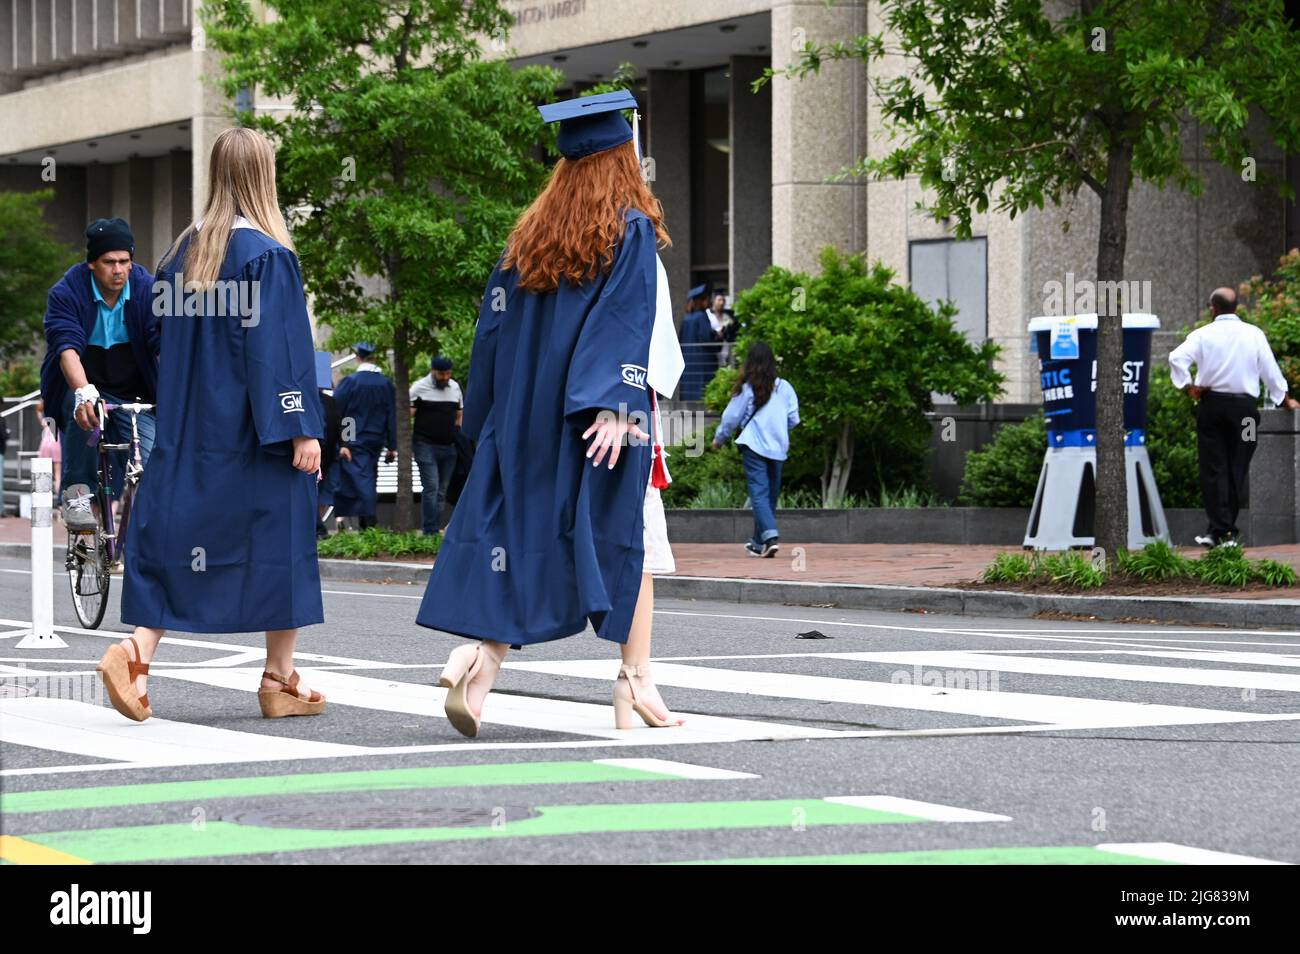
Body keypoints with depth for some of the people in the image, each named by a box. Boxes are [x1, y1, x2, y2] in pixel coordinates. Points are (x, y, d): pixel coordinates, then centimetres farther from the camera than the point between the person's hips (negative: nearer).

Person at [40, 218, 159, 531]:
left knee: (152, 470, -18)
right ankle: (77, 494, -23)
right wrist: (84, 392, -48)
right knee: (83, 406, -37)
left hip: (135, 398, 1)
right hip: (80, 384, -1)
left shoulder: (148, 289, -9)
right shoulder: (66, 293, -14)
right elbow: (67, 347, -28)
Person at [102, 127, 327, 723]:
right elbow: (279, 347, -17)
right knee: (279, 539, 5)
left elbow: (165, 340, 14)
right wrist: (302, 427, -15)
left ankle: (137, 651, -15)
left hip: (187, 426, 6)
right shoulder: (267, 255, -12)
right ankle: (280, 679, 9)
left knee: (172, 538, 5)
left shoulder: (185, 250, 8)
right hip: (250, 429, -6)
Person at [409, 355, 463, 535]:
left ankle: (436, 528, 13)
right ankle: (430, 532, -11)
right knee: (431, 488, -11)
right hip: (426, 446, -5)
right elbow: (408, 416, -4)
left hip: (449, 447, 5)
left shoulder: (455, 387, 12)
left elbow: (460, 415, 21)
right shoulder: (419, 388, -3)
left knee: (442, 490, 7)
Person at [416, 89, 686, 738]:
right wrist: (615, 406, -23)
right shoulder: (631, 232, -5)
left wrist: (489, 417, 15)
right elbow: (625, 322, -16)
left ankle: (479, 653, -19)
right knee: (628, 540, 6)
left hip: (525, 414, 5)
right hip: (603, 416, -4)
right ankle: (635, 684, 9)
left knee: (521, 536, 2)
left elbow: (495, 325, 10)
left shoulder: (530, 234, 10)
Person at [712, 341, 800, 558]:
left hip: (754, 445, -4)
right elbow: (793, 419, 7)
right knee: (771, 494, 13)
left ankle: (770, 536, -27)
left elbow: (732, 416, 3)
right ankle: (760, 543, 21)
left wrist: (719, 438, 20)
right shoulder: (784, 387, 2)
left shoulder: (747, 388, -4)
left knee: (759, 493, -8)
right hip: (778, 448, 4)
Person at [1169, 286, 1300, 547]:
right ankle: (1228, 531, 7)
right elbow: (1270, 370, 5)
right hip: (1244, 406, 1)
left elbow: (1177, 357, -16)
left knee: (1213, 469, 2)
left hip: (1211, 404, -1)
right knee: (1237, 470, 7)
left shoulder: (1203, 334, -2)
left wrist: (1187, 386, -4)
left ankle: (1219, 529, -7)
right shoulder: (1254, 334, 1)